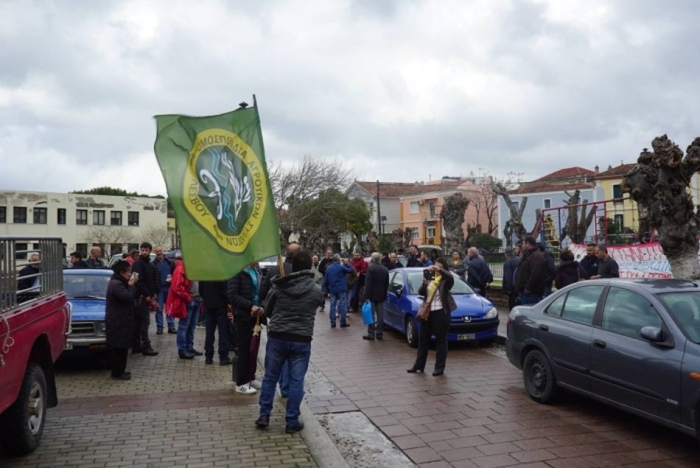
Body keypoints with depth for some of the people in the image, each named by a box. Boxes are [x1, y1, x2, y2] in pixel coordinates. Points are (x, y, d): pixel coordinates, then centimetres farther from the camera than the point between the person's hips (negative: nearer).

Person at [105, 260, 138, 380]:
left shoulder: (119, 283, 16)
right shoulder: (116, 284, -19)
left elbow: (134, 296, 16)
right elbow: (128, 297, -26)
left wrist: (132, 285, 3)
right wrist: (131, 285, -13)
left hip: (120, 320, 11)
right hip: (118, 322, -11)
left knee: (120, 348, 15)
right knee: (119, 348, -5)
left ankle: (119, 371, 22)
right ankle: (117, 372, 1)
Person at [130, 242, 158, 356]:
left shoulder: (150, 265, 17)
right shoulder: (138, 264, -9)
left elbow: (154, 281, 17)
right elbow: (139, 281, -18)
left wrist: (154, 294, 5)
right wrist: (147, 295, -18)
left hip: (148, 297, 8)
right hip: (142, 297, -8)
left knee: (138, 322, 12)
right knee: (144, 321, -9)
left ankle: (136, 346, 17)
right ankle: (146, 346, -8)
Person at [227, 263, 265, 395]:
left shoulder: (257, 270, 10)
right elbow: (232, 295, -19)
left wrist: (261, 307, -5)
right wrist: (250, 306, -24)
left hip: (255, 316, 6)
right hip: (243, 317, -6)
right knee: (244, 350, 1)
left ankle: (250, 378, 27)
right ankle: (241, 383, 12)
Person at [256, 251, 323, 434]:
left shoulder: (278, 286, -4)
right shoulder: (316, 290, -5)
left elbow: (267, 310, 6)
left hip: (277, 337, 1)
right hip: (302, 339, -1)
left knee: (270, 377, 14)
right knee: (296, 381, 6)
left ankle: (264, 415, 20)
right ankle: (292, 422, 12)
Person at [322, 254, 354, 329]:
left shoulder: (329, 268, 6)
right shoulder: (341, 267, -9)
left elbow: (325, 280, 8)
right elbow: (351, 270, -3)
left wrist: (327, 290, 16)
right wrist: (345, 264, 4)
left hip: (332, 290, 5)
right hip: (341, 289, -4)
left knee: (332, 306, 7)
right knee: (343, 306, 2)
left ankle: (332, 323, 8)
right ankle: (343, 322, 3)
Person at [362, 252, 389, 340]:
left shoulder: (371, 268, -12)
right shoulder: (385, 269, 8)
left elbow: (368, 283, -16)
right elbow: (387, 284, 12)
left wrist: (366, 296, -16)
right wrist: (384, 295, 16)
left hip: (372, 295, -6)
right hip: (381, 295, 6)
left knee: (371, 314, -1)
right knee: (380, 315, 9)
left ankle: (371, 333, -1)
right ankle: (379, 333, 13)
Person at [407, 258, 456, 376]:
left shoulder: (446, 280, -4)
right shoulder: (430, 278, 10)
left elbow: (451, 277, -28)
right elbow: (421, 292, 4)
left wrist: (440, 270, -35)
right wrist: (424, 284, -14)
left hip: (441, 313, -6)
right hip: (427, 312, 6)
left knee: (440, 340, 2)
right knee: (423, 339, 10)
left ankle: (439, 367, 8)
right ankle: (419, 365, 18)